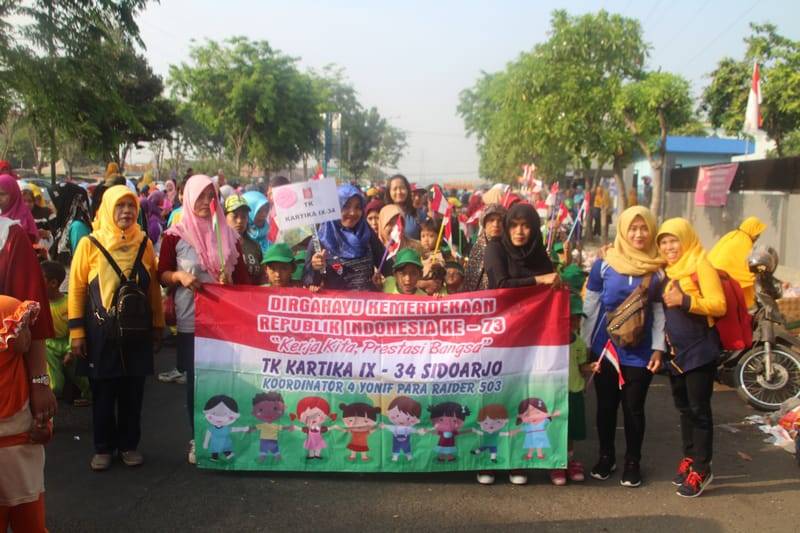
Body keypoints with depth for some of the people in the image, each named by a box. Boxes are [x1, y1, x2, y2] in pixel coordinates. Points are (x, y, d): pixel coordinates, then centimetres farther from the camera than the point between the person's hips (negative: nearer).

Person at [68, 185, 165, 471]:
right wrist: (76, 331, -6)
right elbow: (76, 288, -4)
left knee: (132, 393, 9)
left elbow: (153, 287, 8)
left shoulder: (144, 243, 3)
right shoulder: (89, 244, -6)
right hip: (101, 331, -2)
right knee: (103, 394, 7)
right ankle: (103, 447, 21)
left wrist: (157, 326, 8)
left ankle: (129, 444, 23)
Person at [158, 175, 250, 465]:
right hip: (191, 320, -2)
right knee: (196, 380, 6)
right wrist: (179, 276, -19)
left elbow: (243, 276, 10)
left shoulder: (228, 234, 6)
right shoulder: (175, 235, -2)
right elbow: (162, 274, 0)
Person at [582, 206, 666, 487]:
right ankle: (606, 457, 29)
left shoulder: (658, 268, 0)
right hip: (605, 350, 0)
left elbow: (660, 311, 4)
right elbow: (590, 306, 0)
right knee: (606, 406, 11)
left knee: (634, 408, 7)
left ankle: (633, 462, 25)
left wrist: (658, 348, -1)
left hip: (640, 353, 0)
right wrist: (585, 345, 0)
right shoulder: (604, 263, -4)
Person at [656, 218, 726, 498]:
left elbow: (719, 305, -18)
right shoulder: (667, 271, 11)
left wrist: (685, 300, -27)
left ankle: (702, 468, 5)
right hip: (676, 351, 7)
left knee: (699, 409, -2)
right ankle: (689, 457, 27)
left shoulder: (701, 265, -10)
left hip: (699, 350, -7)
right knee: (684, 408, 15)